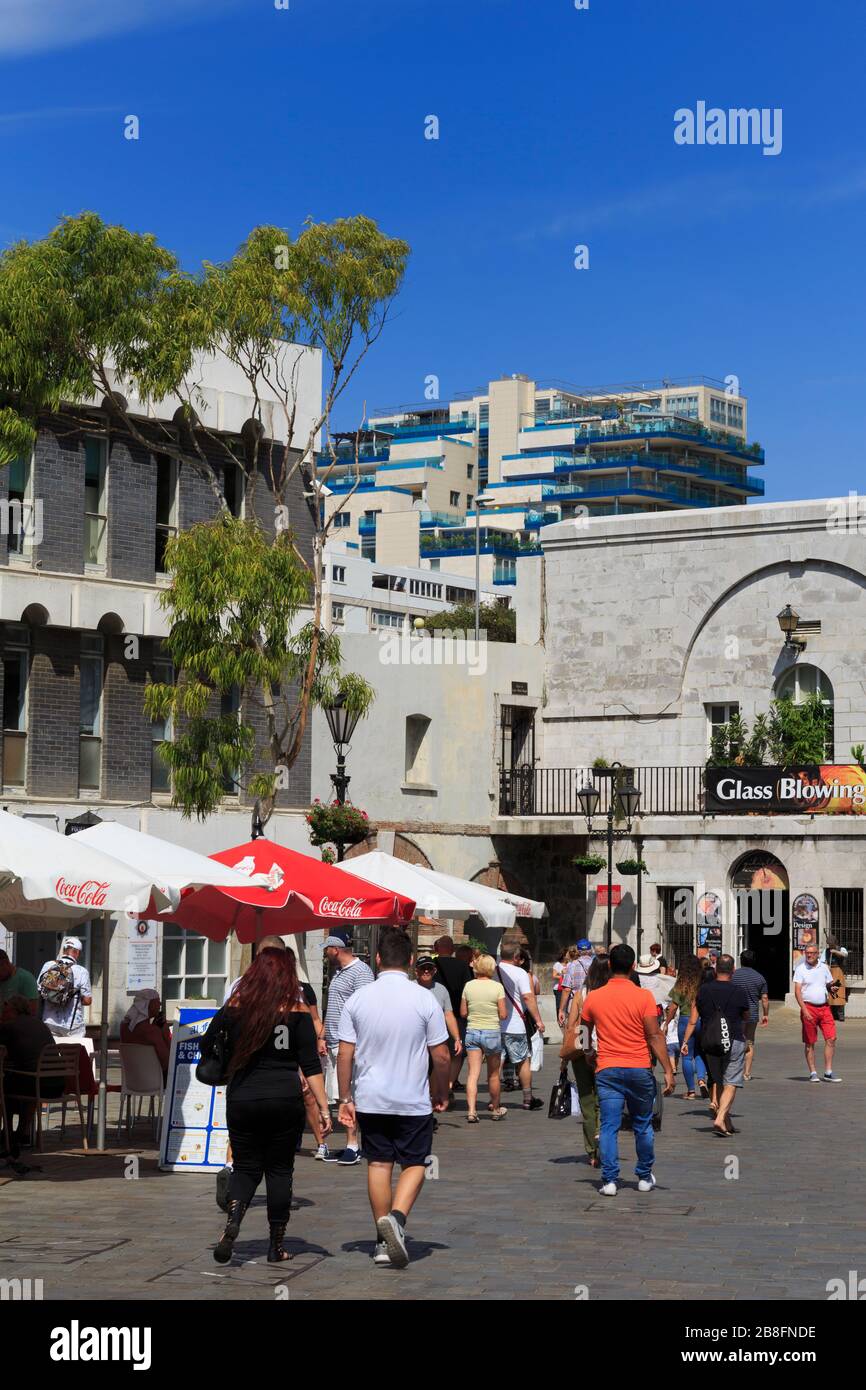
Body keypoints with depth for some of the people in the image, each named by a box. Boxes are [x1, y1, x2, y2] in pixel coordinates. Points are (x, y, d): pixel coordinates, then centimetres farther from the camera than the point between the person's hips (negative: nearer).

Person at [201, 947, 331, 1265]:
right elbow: (311, 1066, -5)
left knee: (245, 1167, 13)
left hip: (242, 1100, 1)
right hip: (286, 1099, -1)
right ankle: (276, 1246, 12)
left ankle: (232, 1222, -14)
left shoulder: (234, 1008, 1)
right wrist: (323, 1109, -4)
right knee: (279, 1170, 10)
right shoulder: (297, 1012, -3)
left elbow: (206, 1047, 7)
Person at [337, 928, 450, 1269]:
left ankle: (383, 1241, 16)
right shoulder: (424, 999, -8)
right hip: (413, 1101, -2)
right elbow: (441, 1056, -5)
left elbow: (345, 1055, -2)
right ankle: (396, 1217, -15)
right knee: (414, 1164, 9)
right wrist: (441, 1095, 9)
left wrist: (345, 1098, 7)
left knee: (378, 1164, 12)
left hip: (370, 1100, 2)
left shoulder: (357, 1000, -3)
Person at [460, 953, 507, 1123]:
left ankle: (472, 1111, -14)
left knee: (473, 1073, -2)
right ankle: (495, 1109, 28)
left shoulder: (469, 986, -1)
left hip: (472, 1032, 2)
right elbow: (503, 1014, -9)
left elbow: (463, 1013, 4)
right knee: (493, 1074, 14)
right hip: (492, 1032, -2)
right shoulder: (497, 987, -8)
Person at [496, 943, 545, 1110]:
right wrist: (538, 1020, -11)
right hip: (514, 1026, -3)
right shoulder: (521, 973, -8)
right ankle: (528, 1099, 15)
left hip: (493, 1025, 3)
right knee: (524, 1061, 10)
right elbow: (528, 997, -15)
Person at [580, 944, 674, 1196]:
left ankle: (609, 1180, -2)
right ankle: (645, 1177, 23)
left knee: (609, 1127, 2)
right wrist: (668, 1070, -8)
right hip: (639, 1070, -1)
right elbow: (654, 1036, -10)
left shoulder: (593, 998, 1)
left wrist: (590, 1059, 29)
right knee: (643, 1126, 14)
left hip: (607, 1071, 1)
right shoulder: (643, 997, -7)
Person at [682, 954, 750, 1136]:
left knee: (716, 1080, 23)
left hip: (709, 1042, 3)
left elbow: (692, 1020, 0)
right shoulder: (739, 992, -6)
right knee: (730, 1084, -2)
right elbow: (746, 1017, 10)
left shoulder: (703, 990, 0)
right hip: (734, 1042, -3)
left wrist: (685, 1041, 5)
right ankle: (720, 1118, -14)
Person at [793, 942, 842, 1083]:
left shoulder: (824, 967, 10)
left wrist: (832, 988, -7)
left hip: (825, 1008, 3)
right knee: (809, 1043, 2)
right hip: (809, 1008, -3)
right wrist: (804, 1010, -18)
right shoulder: (800, 969, -2)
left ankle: (828, 1072, -1)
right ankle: (813, 1073, 10)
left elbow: (830, 984, 19)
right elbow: (797, 991, -8)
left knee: (831, 1039, -6)